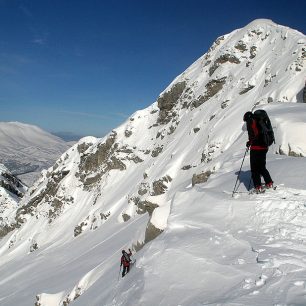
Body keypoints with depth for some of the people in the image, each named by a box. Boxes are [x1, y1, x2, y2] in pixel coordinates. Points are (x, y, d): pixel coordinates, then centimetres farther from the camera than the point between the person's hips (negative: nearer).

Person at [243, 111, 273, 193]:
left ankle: (258, 187, -3)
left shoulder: (250, 122, -5)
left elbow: (253, 134, -19)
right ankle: (269, 183, 18)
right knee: (262, 167, 20)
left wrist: (249, 142, -5)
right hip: (264, 148, 8)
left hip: (256, 148, -8)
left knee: (255, 168, 0)